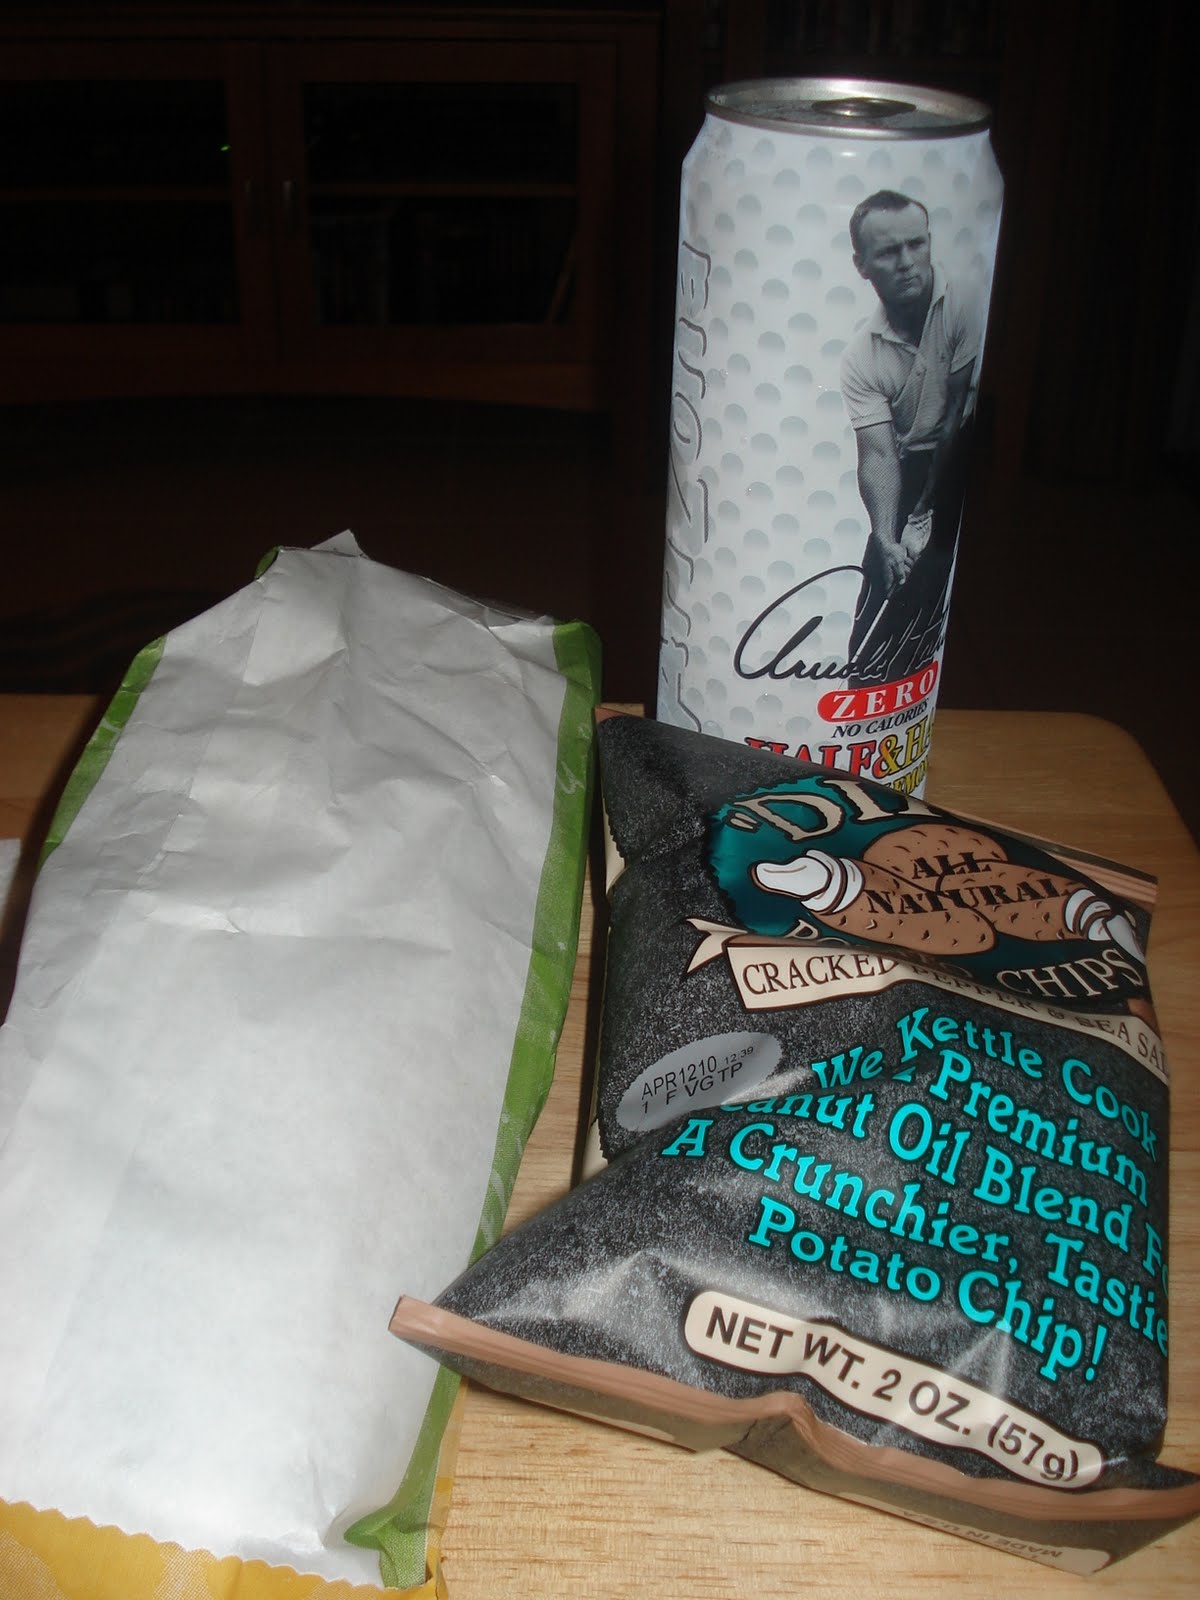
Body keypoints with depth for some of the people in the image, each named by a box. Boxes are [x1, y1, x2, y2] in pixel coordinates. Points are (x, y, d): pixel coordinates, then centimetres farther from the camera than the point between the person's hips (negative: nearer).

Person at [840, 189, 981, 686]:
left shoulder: (964, 303, -13)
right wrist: (885, 537, -30)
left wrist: (924, 514, -12)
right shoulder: (861, 356, -6)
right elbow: (878, 454, -13)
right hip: (912, 469, 3)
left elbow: (961, 414, -12)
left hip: (963, 461, -2)